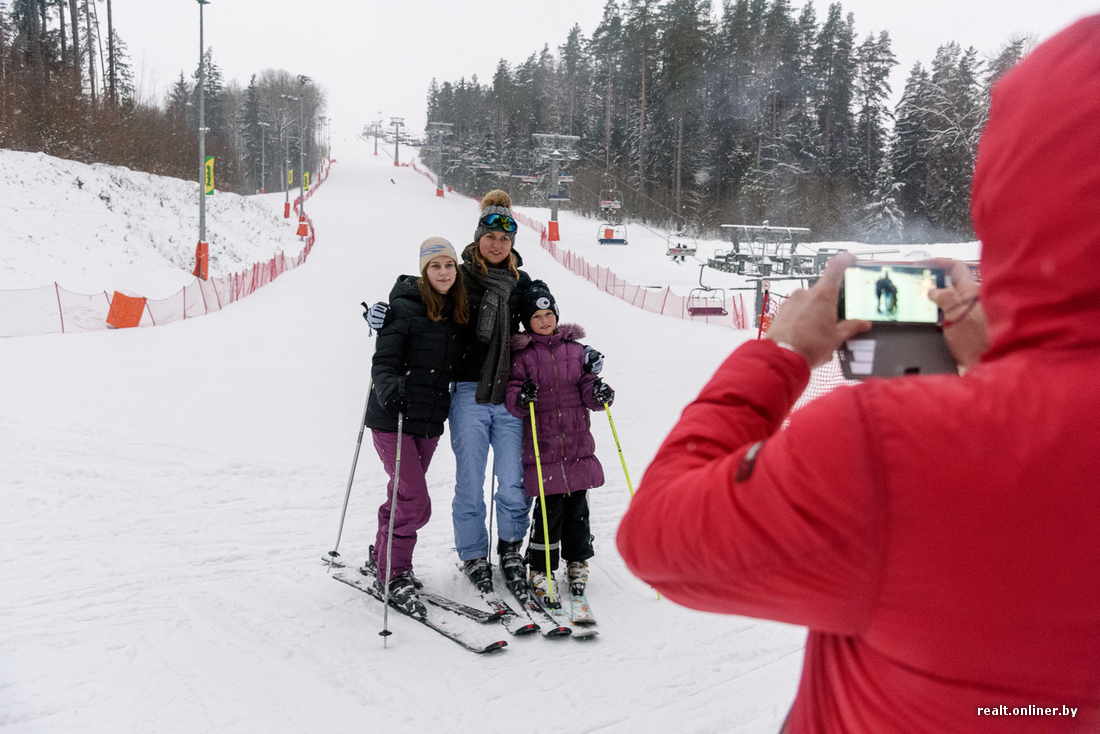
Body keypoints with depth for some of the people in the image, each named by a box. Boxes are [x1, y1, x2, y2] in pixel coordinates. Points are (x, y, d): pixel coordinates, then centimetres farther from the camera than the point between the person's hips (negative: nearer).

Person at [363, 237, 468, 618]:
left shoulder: (456, 312, 9)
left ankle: (381, 557, 38)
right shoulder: (405, 307, -12)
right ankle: (391, 575, 8)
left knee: (406, 495, 17)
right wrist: (388, 388, -36)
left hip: (430, 420, 7)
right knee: (415, 501, -10)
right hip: (393, 419, -7)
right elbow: (383, 361, -15)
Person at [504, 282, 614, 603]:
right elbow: (511, 393, -2)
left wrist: (598, 392, -11)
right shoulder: (522, 355, 0)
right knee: (549, 508, -4)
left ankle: (577, 563, 28)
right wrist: (520, 398, -24)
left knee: (577, 506, 10)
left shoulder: (575, 349, 10)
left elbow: (585, 387, 11)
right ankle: (540, 569, 12)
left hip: (578, 444, 3)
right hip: (542, 446, -3)